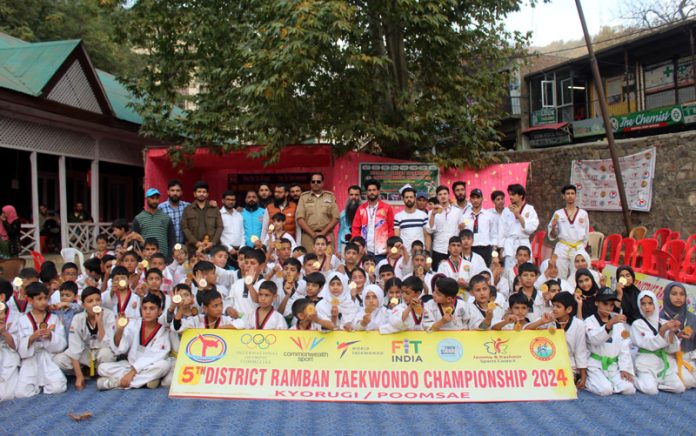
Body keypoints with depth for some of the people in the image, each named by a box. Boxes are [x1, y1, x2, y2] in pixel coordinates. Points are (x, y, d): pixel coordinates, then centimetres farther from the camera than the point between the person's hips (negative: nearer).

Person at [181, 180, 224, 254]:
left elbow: (219, 227, 7)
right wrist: (195, 242, -9)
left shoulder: (214, 209, 12)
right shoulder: (187, 210, 10)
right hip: (193, 248, 0)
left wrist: (213, 242, -7)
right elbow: (184, 228, 2)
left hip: (212, 248, 1)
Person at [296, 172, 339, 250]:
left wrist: (323, 233, -6)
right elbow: (299, 218, 2)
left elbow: (335, 218, 5)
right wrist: (313, 234, -8)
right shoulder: (304, 197, 10)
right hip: (308, 236, 0)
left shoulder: (330, 196, 11)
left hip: (327, 236, 0)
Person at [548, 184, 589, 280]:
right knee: (560, 278, -5)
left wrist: (581, 247, 12)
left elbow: (586, 235, 16)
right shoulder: (558, 214, 6)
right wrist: (553, 227, -10)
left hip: (578, 249, 1)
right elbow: (552, 237, 8)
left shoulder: (583, 214, 8)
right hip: (562, 249, 0)